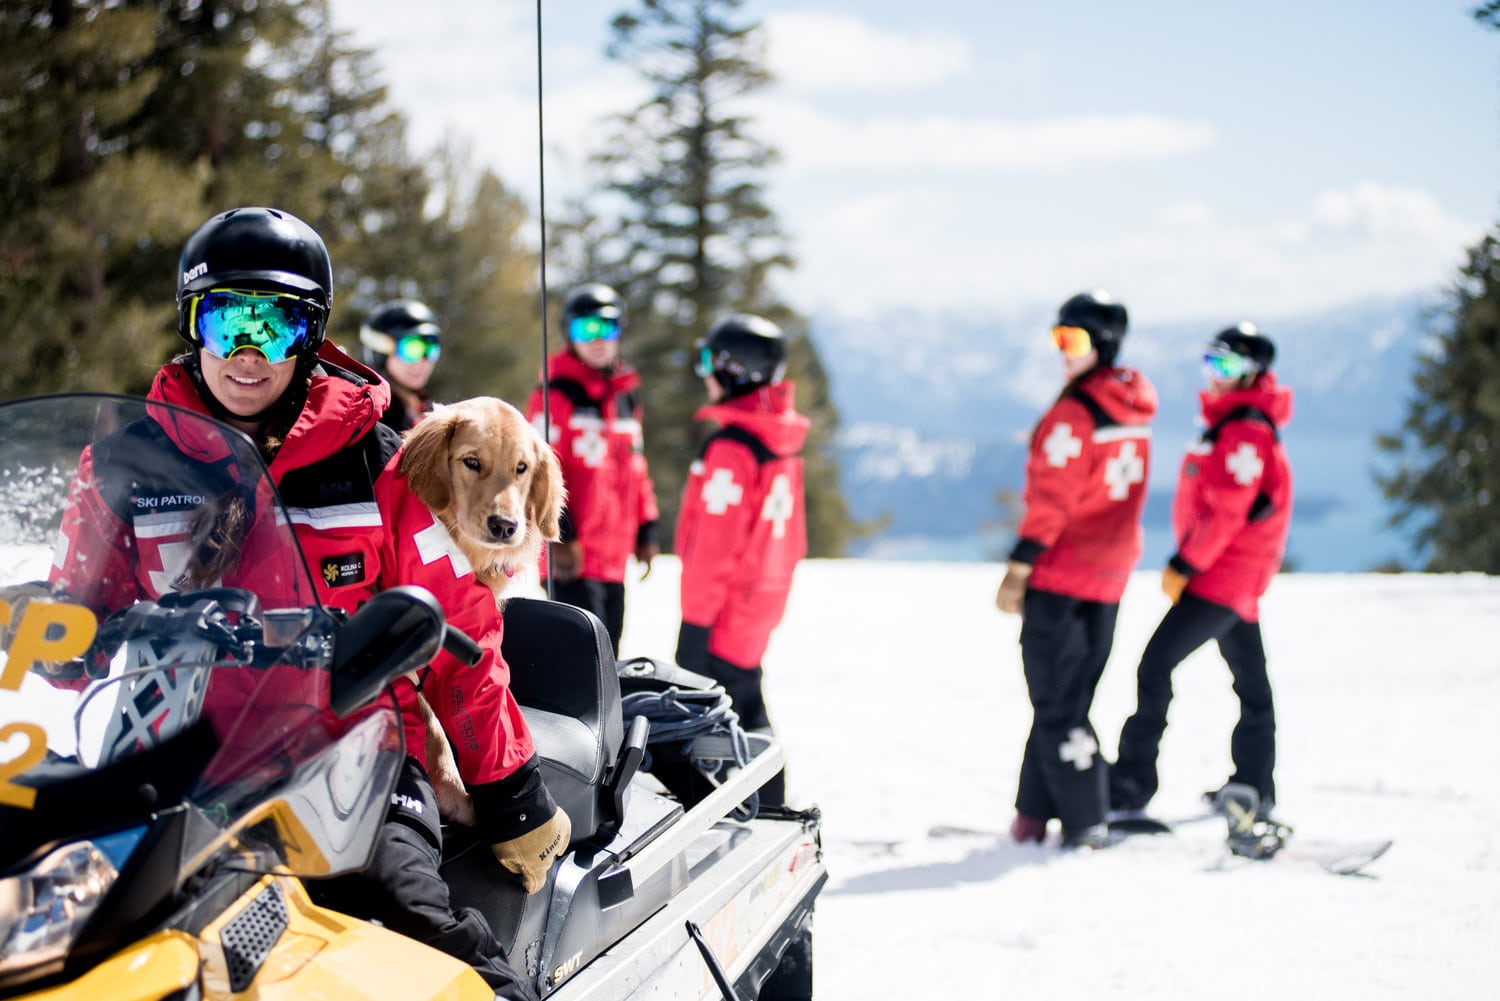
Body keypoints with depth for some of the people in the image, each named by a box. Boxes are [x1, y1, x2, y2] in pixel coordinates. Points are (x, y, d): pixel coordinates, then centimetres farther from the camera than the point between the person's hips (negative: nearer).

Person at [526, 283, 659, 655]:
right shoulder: (557, 394, -6)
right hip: (572, 555, -8)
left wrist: (646, 531, 19)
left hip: (613, 559, 8)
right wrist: (559, 534, -18)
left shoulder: (626, 396, 19)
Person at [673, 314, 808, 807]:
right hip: (765, 598, 9)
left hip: (724, 612, -9)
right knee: (748, 711, 18)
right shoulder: (781, 440, 9)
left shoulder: (732, 447, -20)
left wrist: (696, 619, -18)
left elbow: (715, 544, -21)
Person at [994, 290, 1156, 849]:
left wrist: (1018, 568, -15)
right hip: (1110, 574, 8)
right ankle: (1037, 811, 15)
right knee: (1069, 697, 12)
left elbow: (1052, 499, -19)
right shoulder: (1135, 410, 10)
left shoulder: (1073, 413, -16)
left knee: (1056, 701, -3)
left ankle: (1084, 821, -5)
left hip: (1060, 574, -8)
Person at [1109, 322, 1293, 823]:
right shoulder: (1230, 421, 14)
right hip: (1239, 578, 11)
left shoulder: (1245, 432, -18)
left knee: (1156, 665, -12)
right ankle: (1255, 789, 24)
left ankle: (1131, 785, -11)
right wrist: (1188, 561, 18)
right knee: (1250, 680, 15)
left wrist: (1184, 565, -20)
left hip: (1220, 575, -11)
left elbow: (1227, 512, -24)